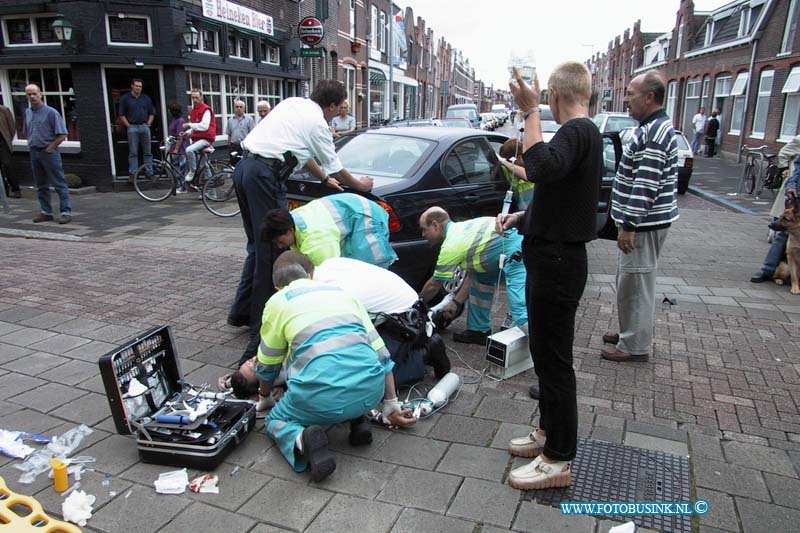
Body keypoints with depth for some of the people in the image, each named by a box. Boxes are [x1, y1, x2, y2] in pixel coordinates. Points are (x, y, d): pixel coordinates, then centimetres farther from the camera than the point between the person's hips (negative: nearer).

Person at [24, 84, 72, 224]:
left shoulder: (51, 112, -8)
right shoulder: (27, 112, 11)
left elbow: (62, 135, -11)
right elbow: (26, 132, 25)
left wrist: (49, 148, -10)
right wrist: (31, 144, 11)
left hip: (49, 152, -7)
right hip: (34, 153, 7)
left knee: (59, 184, -5)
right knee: (41, 185, 11)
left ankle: (66, 212, -5)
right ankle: (46, 212, 18)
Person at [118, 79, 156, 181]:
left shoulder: (146, 98, 12)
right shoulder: (125, 98, 4)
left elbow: (152, 113, 17)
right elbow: (121, 115, 4)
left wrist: (148, 123, 6)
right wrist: (128, 125, -3)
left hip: (144, 127, 2)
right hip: (132, 127, -2)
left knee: (147, 152, 4)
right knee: (133, 153, -2)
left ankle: (150, 172, 9)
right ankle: (133, 173, -1)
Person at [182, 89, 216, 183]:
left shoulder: (206, 110, -9)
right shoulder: (193, 111, 16)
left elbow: (204, 126, -21)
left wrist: (190, 124, -22)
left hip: (205, 138, -9)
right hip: (196, 138, 9)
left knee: (189, 150, -31)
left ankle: (192, 171, -12)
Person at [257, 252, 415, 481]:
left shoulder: (277, 301, 15)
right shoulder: (341, 291, 23)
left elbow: (267, 364, 25)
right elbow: (380, 352, 21)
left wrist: (264, 395, 47)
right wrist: (392, 406, 29)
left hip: (322, 395, -4)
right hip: (371, 390, 4)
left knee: (275, 420, 25)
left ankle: (303, 440, -7)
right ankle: (358, 420, 16)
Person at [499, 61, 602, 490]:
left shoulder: (577, 132, -17)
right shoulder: (583, 132, 16)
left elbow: (543, 168, -39)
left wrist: (530, 111, -30)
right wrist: (520, 216, 17)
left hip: (557, 262, -11)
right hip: (552, 257, 11)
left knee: (553, 358, -1)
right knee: (546, 351, 20)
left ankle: (558, 460, 12)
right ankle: (549, 430, 36)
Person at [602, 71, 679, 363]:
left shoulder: (655, 132, -19)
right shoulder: (653, 127, 15)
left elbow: (646, 185, -24)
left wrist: (629, 225, -23)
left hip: (644, 222, -10)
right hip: (642, 220, 10)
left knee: (635, 282, -2)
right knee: (631, 281, 19)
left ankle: (635, 345, 9)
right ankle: (630, 332, 32)